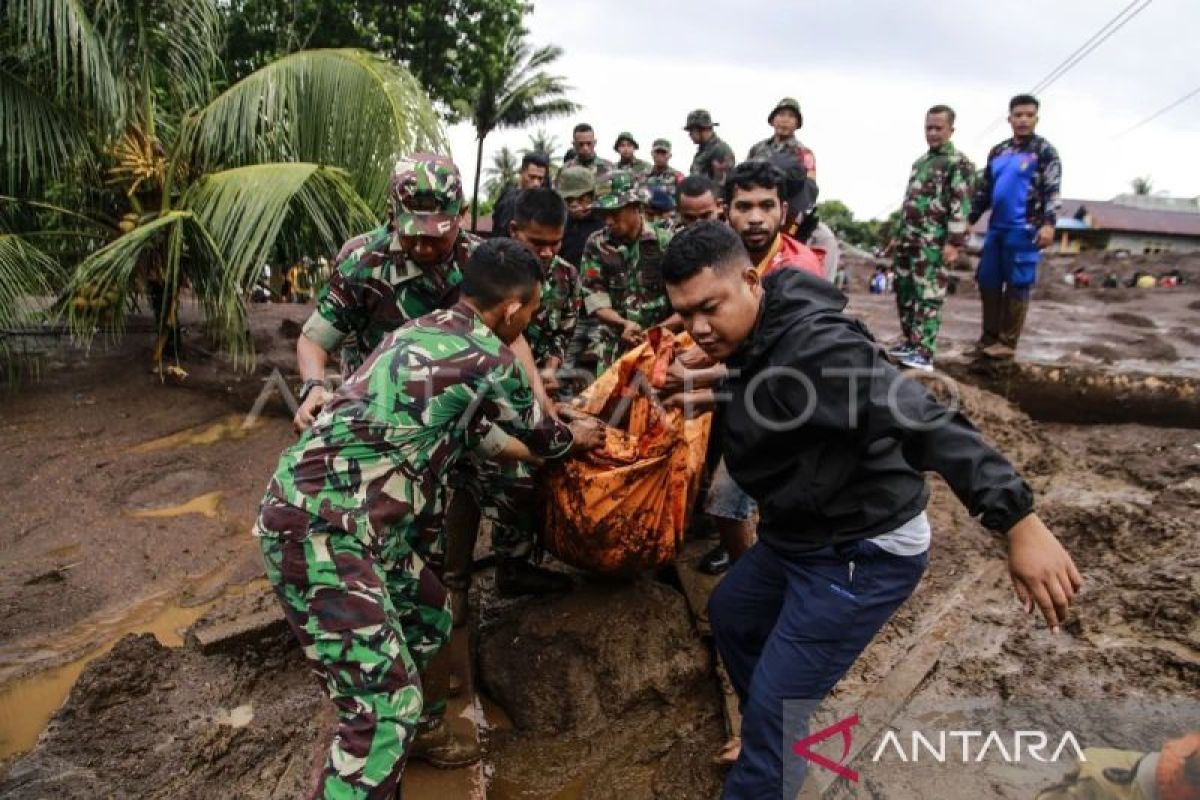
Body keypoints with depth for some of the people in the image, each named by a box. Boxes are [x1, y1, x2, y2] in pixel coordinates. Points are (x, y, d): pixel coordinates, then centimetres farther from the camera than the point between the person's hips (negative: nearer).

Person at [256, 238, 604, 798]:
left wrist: (551, 448, 36)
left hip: (346, 520, 10)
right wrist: (578, 438, 30)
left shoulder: (425, 332, 15)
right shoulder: (489, 359, -11)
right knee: (384, 702, -9)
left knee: (428, 616, 25)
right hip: (319, 528, -10)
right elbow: (538, 432, 8)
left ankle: (401, 730, 46)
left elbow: (475, 430, 25)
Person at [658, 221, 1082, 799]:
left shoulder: (811, 346, -30)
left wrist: (1020, 524, -41)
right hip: (801, 536, 10)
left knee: (773, 711, -5)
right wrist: (715, 399, 24)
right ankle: (775, 740, 50)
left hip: (862, 553, -10)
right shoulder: (754, 337, -1)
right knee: (730, 612, 28)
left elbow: (926, 423, -37)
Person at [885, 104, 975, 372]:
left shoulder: (959, 163, -4)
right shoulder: (919, 162, 20)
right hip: (908, 240, 8)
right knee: (904, 292, 11)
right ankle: (909, 341, 22)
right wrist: (898, 235, 24)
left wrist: (954, 243, -20)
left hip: (934, 243, -8)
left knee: (927, 297, -10)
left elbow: (961, 207, -12)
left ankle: (924, 353, -9)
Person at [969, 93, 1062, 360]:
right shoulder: (997, 152, 15)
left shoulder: (1044, 151, 1)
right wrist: (969, 219, 13)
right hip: (996, 228, 6)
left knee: (1017, 286, -3)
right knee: (988, 282, 8)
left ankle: (1007, 343, 3)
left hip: (1024, 229, -6)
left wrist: (1049, 223, -19)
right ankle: (989, 337, 19)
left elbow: (1053, 191, -7)